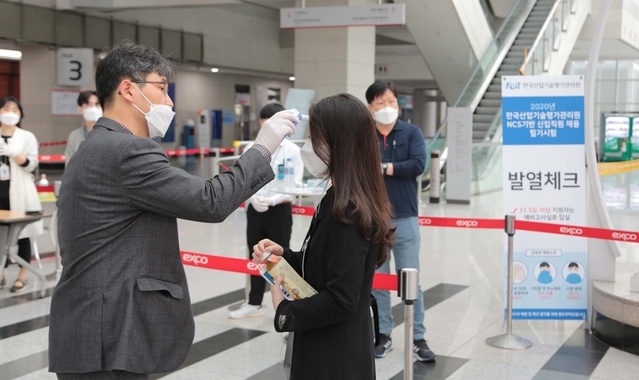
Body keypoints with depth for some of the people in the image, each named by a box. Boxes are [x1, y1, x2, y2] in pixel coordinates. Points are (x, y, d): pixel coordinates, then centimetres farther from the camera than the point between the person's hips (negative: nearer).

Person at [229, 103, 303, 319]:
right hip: (255, 210, 4)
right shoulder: (250, 149, 2)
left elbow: (295, 184, -11)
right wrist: (253, 198, -19)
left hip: (280, 211, -3)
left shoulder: (292, 150, -7)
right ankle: (254, 303, 29)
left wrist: (273, 199, -23)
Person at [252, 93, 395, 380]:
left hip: (335, 356, -9)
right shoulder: (338, 201, 6)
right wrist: (284, 255, 1)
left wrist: (285, 311, -13)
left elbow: (341, 300, -26)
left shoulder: (346, 212, -24)